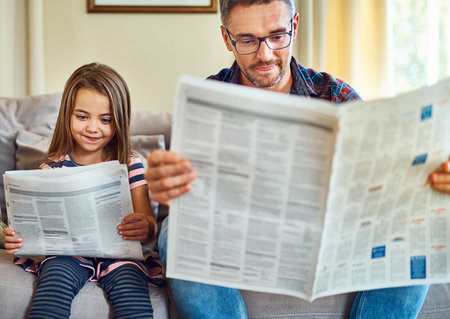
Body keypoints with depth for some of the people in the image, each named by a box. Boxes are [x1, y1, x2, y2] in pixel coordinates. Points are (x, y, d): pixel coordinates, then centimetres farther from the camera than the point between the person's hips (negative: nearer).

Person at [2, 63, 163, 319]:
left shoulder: (131, 165, 4)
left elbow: (147, 221, -3)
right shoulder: (54, 167, 6)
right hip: (66, 252, 1)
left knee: (129, 279, -30)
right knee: (56, 274, -29)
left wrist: (147, 228, -29)